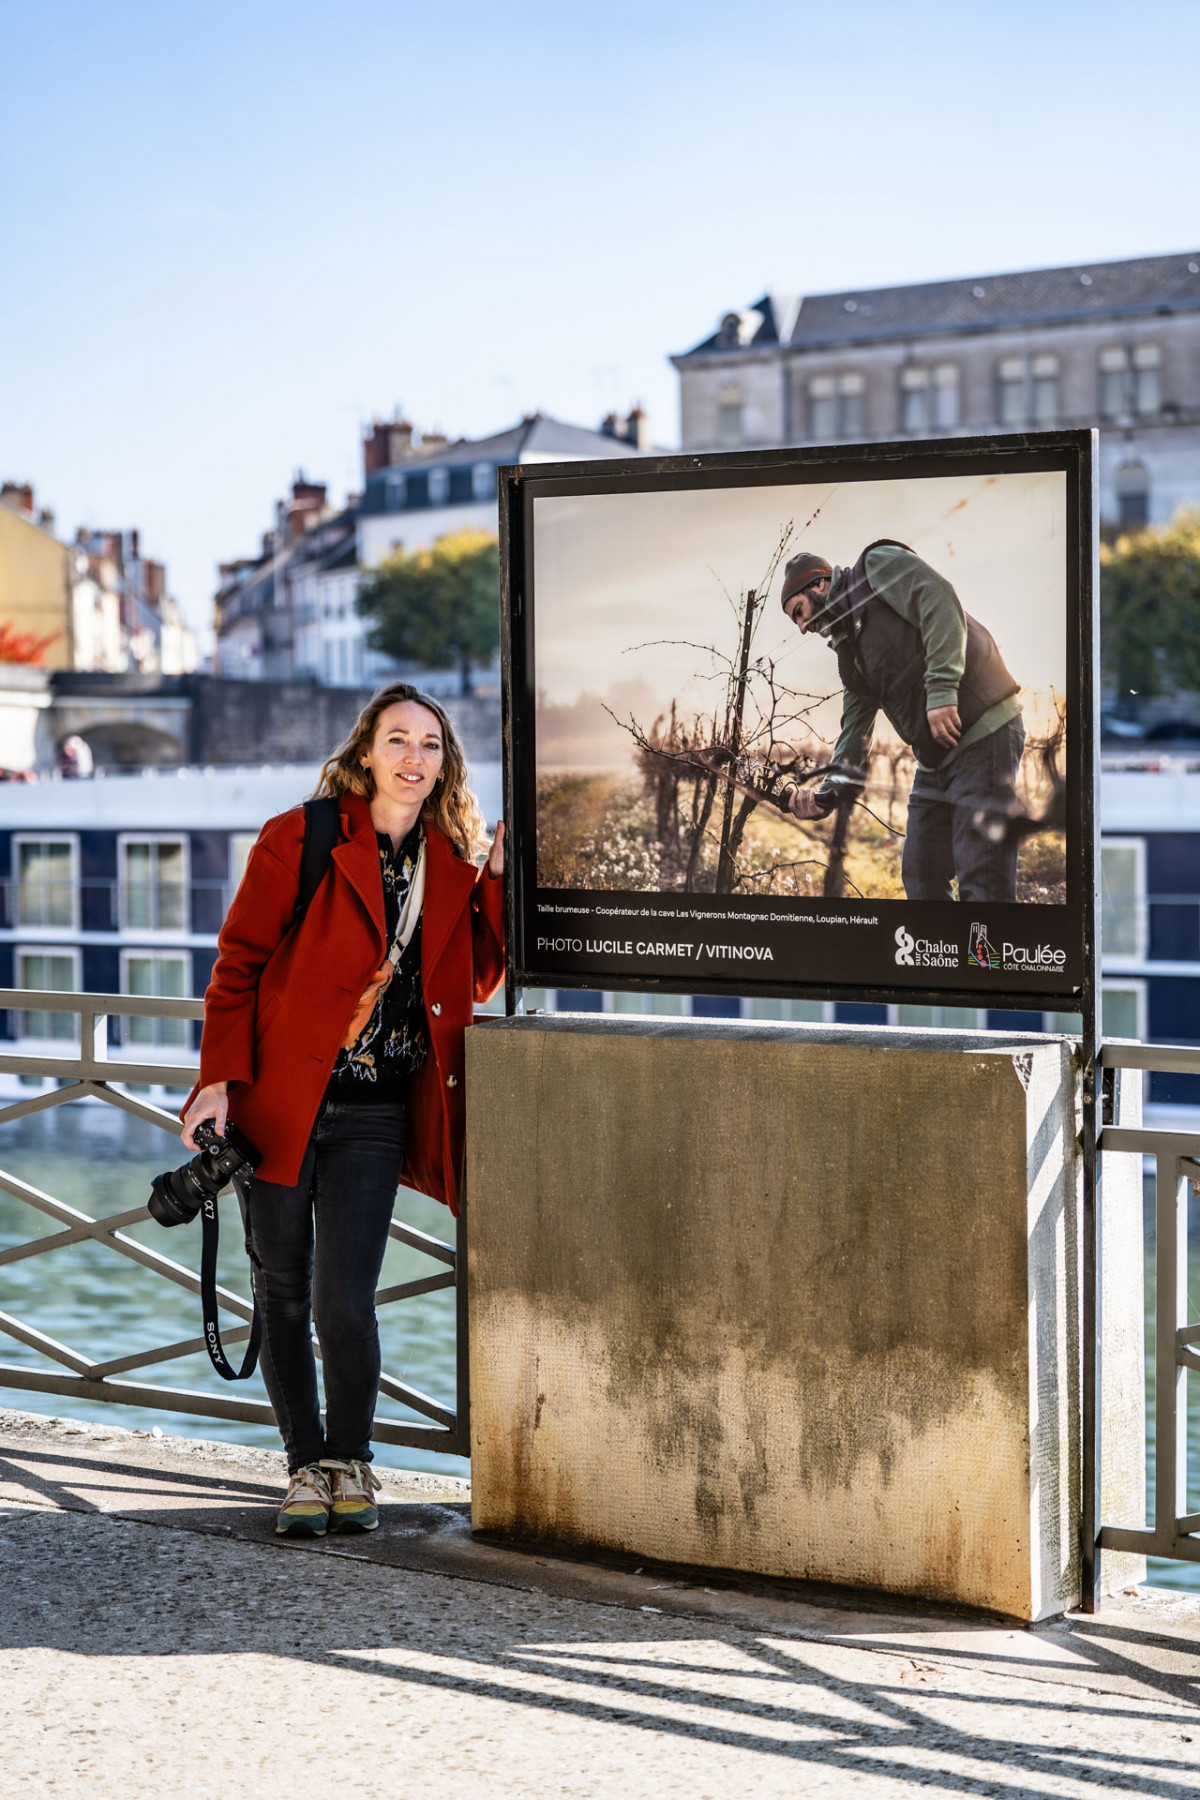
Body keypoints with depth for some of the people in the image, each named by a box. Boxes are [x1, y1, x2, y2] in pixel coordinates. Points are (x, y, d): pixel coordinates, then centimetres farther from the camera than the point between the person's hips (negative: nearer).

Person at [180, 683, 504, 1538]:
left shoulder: (453, 864, 7)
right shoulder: (300, 840, -3)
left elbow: (480, 980, 8)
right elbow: (238, 962, -2)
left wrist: (498, 880, -1)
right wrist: (221, 1078, -9)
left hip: (375, 1114, 1)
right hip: (282, 1100, -1)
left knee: (344, 1302, -6)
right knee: (282, 1296, 6)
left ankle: (351, 1459, 17)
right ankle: (307, 1466, 23)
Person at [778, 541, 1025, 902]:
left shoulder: (878, 564, 1)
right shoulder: (850, 655, 23)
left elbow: (940, 600, -16)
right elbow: (854, 733, 19)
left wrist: (941, 690, -24)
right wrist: (825, 795, 4)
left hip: (983, 732, -10)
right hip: (934, 760, 10)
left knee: (981, 880, -15)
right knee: (920, 878, 10)